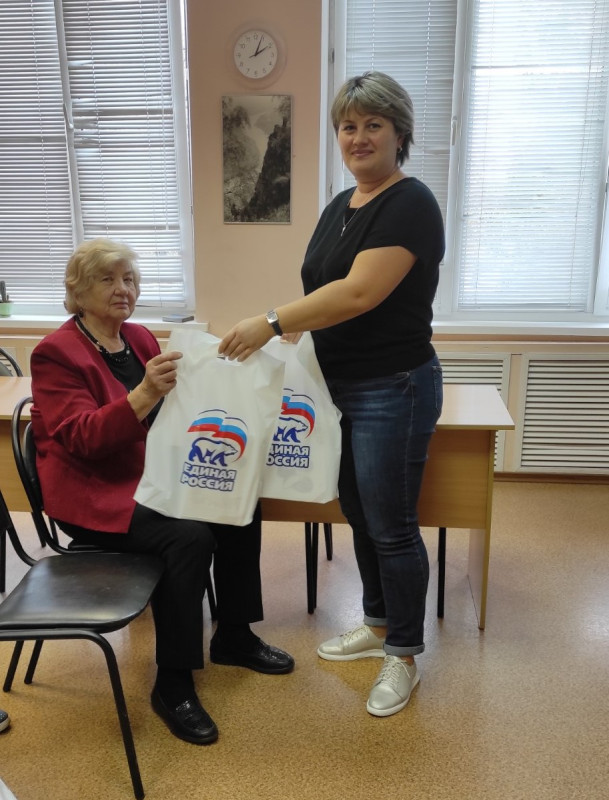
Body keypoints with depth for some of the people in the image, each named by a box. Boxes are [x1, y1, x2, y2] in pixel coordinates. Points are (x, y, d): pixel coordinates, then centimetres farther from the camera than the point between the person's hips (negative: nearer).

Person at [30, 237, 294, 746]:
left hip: (152, 480, 7)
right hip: (94, 494, -7)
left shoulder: (139, 338, 8)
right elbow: (80, 437, -22)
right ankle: (173, 686, -12)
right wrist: (144, 395, -37)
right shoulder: (56, 353, -11)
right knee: (190, 536, -29)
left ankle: (234, 637, 8)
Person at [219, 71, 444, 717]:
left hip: (393, 390, -8)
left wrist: (272, 321, -22)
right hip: (342, 389, 9)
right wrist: (281, 331, 1)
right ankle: (377, 625, 38)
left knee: (391, 527, 3)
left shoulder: (410, 204, -14)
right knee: (359, 515, 18)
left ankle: (404, 656, 23)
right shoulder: (340, 207, 13)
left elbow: (360, 293, -24)